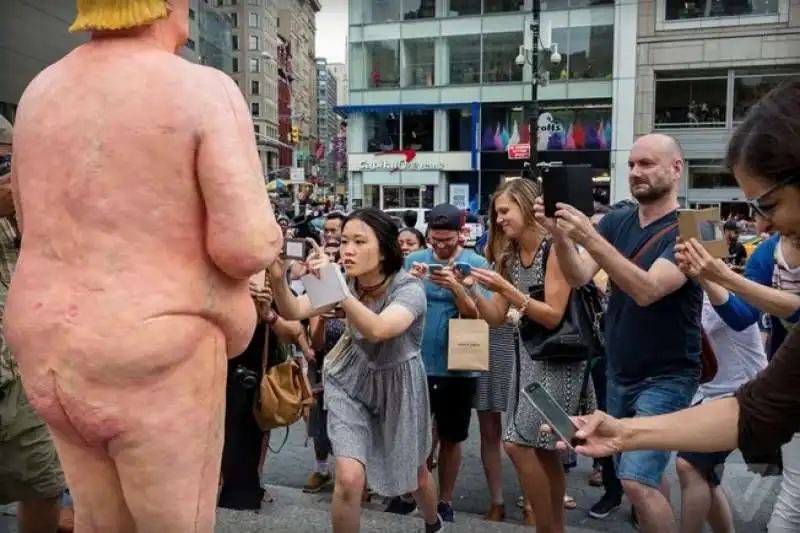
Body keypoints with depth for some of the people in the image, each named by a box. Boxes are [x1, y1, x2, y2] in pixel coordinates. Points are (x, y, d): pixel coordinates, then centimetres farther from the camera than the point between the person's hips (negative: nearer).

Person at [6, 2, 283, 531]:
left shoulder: (41, 93, 7)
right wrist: (264, 238, 2)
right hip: (155, 359, -7)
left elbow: (39, 225, 17)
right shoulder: (206, 90, -14)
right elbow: (248, 247, -22)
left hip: (54, 348, 7)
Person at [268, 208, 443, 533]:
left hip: (398, 385, -2)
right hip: (350, 381, 2)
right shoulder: (347, 282, -12)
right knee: (349, 479, -14)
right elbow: (294, 312, -23)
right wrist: (278, 278, -43)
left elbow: (376, 330, -44)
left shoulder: (409, 288, -26)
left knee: (415, 472, 18)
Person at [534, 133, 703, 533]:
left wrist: (591, 239, -38)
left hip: (667, 377, -6)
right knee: (644, 475, 18)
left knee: (637, 480, -16)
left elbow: (647, 290, -29)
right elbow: (578, 276, -11)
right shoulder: (616, 222, 3)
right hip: (618, 374, 6)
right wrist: (559, 233, -29)